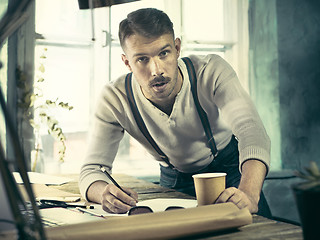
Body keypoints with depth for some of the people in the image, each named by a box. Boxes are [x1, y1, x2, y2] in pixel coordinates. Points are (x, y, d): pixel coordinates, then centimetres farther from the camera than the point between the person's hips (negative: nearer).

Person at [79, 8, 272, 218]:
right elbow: (92, 170, -22)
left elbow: (250, 130, -42)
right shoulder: (115, 99, -25)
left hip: (229, 168, -1)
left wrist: (248, 193, -62)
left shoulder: (212, 71, -29)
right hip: (175, 180, 1)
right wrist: (106, 193, -49)